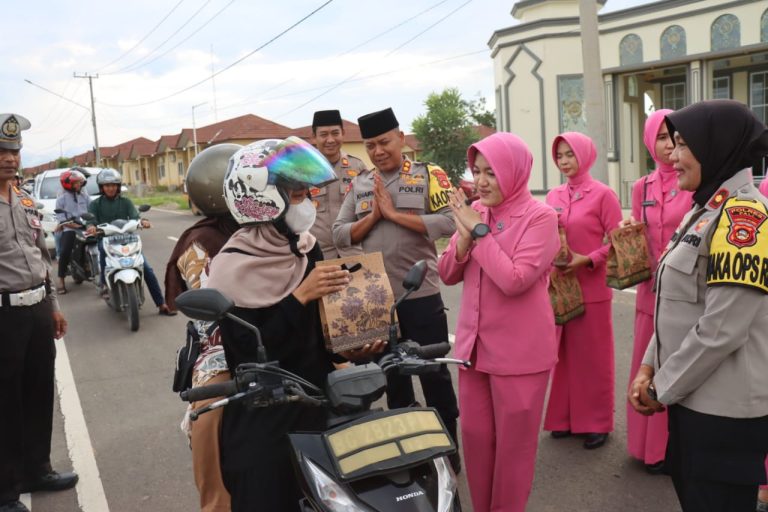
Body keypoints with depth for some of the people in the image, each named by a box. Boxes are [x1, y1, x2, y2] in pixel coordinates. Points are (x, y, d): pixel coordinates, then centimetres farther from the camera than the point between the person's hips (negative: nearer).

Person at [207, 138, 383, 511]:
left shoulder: (308, 249, 6)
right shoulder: (232, 267, -15)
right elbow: (249, 353, -21)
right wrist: (300, 296, -26)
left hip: (316, 406, 6)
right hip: (262, 424, -6)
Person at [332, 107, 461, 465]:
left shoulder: (429, 175, -4)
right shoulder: (359, 184, 8)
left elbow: (448, 223, -18)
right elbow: (339, 236, 4)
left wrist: (394, 213, -18)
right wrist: (373, 216, -11)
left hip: (421, 295, -4)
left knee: (434, 373, 7)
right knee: (392, 374, 18)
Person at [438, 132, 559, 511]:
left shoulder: (540, 217, -12)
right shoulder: (475, 211, 5)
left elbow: (514, 280, -23)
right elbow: (447, 274, 5)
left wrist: (479, 231, -19)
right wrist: (465, 235, -12)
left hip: (519, 349, -5)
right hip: (474, 343, 6)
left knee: (512, 443, 9)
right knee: (475, 436, 15)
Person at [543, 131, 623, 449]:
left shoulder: (603, 194, -7)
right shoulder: (553, 196, 9)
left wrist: (587, 260, -18)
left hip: (591, 287, -5)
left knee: (593, 355, 5)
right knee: (563, 353, 11)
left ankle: (597, 422, 17)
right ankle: (565, 417, 24)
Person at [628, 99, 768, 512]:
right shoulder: (705, 210, 11)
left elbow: (722, 329, -24)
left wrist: (663, 388, -13)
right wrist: (649, 368, 5)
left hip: (724, 409, -9)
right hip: (692, 396, 9)